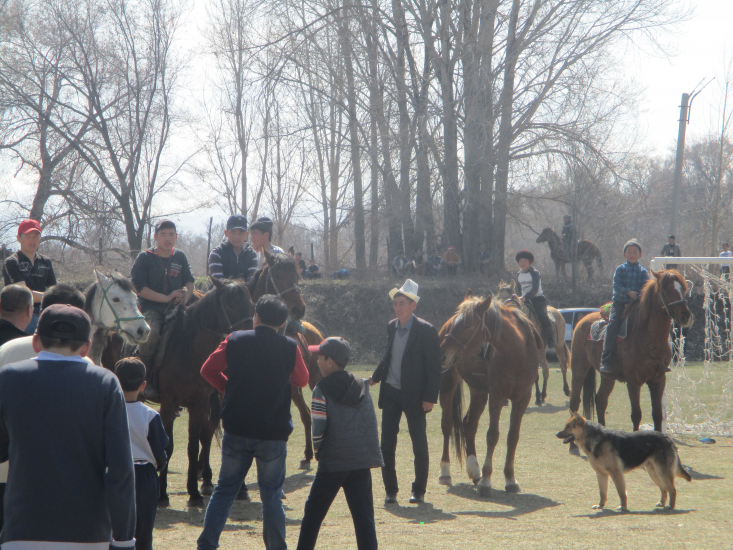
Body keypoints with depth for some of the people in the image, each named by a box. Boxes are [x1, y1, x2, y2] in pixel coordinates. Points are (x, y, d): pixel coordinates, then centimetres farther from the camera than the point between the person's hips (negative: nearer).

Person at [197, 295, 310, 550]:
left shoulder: (235, 340, -2)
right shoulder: (290, 348, -5)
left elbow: (208, 370, 6)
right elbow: (302, 380, 11)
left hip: (236, 431, 1)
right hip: (274, 433, -1)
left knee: (225, 489, 12)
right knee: (272, 495, 9)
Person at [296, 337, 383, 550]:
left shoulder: (322, 390, -7)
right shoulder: (362, 386, 9)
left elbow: (318, 428, -10)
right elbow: (372, 423, 10)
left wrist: (317, 451, 6)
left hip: (333, 462, -4)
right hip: (363, 461, 4)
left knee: (314, 511, 7)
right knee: (363, 515, 6)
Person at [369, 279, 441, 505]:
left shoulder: (426, 330, -11)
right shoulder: (391, 327, 7)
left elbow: (434, 367, -11)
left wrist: (430, 397, -16)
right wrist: (375, 377, 17)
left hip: (414, 396, -5)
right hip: (390, 393, 5)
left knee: (419, 445, 5)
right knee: (386, 444, 4)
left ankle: (419, 492, 16)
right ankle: (390, 490, 14)